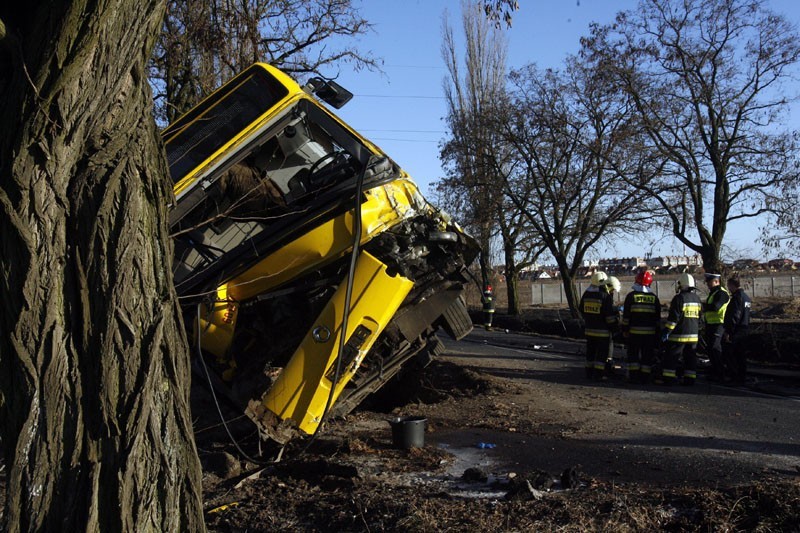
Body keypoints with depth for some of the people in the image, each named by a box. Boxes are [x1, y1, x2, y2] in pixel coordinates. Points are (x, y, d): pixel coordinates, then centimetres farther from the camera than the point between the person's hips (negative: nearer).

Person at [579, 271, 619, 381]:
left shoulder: (586, 294, 5)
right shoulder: (606, 296, -15)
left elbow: (581, 310, 16)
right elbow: (610, 315, -13)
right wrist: (614, 326, 0)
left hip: (589, 329, 7)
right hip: (602, 330, -6)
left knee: (591, 351, 15)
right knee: (603, 352, 1)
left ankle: (590, 372, 21)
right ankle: (599, 374, 1)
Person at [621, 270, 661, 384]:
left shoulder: (631, 296, -4)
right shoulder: (654, 297, 5)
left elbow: (626, 315, -5)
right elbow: (658, 317, 9)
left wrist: (624, 329, 1)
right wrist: (657, 331, 15)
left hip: (634, 331, -2)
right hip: (650, 332, 2)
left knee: (633, 354, 6)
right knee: (647, 355, 7)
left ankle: (633, 376, 4)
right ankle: (645, 377, 7)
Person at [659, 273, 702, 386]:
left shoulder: (679, 298, -12)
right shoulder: (697, 298, 12)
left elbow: (673, 318, -15)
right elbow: (699, 318, 18)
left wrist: (666, 331, -11)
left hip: (679, 334, -7)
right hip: (693, 334, 7)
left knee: (671, 356, -1)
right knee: (690, 357, 10)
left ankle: (668, 378, 0)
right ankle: (690, 379, 11)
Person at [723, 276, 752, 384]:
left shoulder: (737, 297, -16)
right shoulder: (746, 297, 16)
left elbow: (734, 316, -22)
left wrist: (728, 332, -20)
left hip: (735, 330, -10)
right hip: (744, 330, 10)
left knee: (727, 353, -4)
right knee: (740, 355, 13)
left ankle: (735, 377, -6)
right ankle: (742, 378, 18)